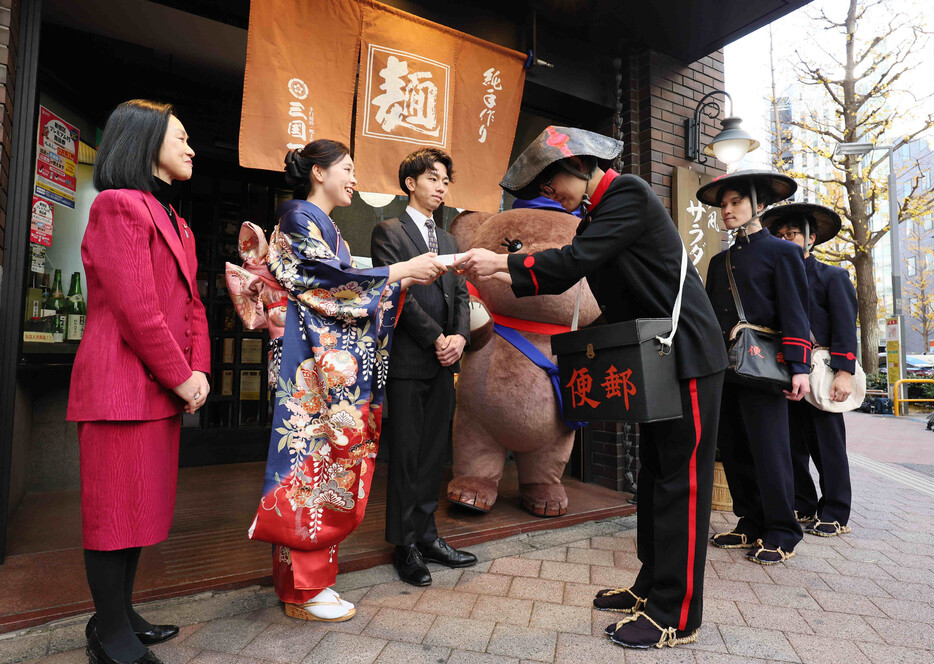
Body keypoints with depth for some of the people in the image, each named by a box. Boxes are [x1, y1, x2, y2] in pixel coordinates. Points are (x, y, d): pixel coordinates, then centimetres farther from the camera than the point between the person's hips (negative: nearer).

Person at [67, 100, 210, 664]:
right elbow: (136, 308, -18)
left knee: (142, 504, 16)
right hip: (123, 385, -9)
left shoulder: (176, 222, 19)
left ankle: (120, 614, 32)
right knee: (116, 506, 2)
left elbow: (192, 303, 15)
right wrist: (180, 378, -13)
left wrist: (199, 371, 3)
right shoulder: (119, 205, -10)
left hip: (165, 387, 9)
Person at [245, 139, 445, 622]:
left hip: (338, 366, 9)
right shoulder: (299, 217, -5)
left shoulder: (326, 225, 23)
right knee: (313, 460, -5)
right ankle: (303, 590, 9)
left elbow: (345, 292, 17)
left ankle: (303, 578, 23)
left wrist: (403, 280, 10)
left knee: (330, 459, 10)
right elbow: (328, 281, -16)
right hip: (313, 363, -9)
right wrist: (398, 272, -14)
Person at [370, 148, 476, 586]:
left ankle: (426, 534, 23)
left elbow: (461, 294, 14)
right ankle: (405, 544, 14)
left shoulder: (448, 240, 21)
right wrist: (436, 338, -13)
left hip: (443, 361, 6)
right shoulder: (388, 231, 1)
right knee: (406, 455, 1)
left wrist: (460, 336, -4)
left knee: (435, 452, 11)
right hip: (408, 359, -6)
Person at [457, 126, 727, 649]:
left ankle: (675, 617, 8)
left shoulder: (629, 193, -12)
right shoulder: (598, 212, 16)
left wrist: (504, 262, -17)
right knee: (655, 476, 14)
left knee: (681, 483, -3)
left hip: (687, 354, -10)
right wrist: (506, 277, 2)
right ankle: (652, 587, 28)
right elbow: (564, 276, 14)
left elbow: (578, 259, -22)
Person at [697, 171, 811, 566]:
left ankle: (781, 535, 10)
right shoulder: (720, 261, 19)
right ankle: (751, 524, 22)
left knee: (768, 448, -3)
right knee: (733, 450, 9)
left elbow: (795, 312, -5)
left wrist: (799, 367, -14)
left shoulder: (782, 252, 3)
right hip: (723, 369, 6)